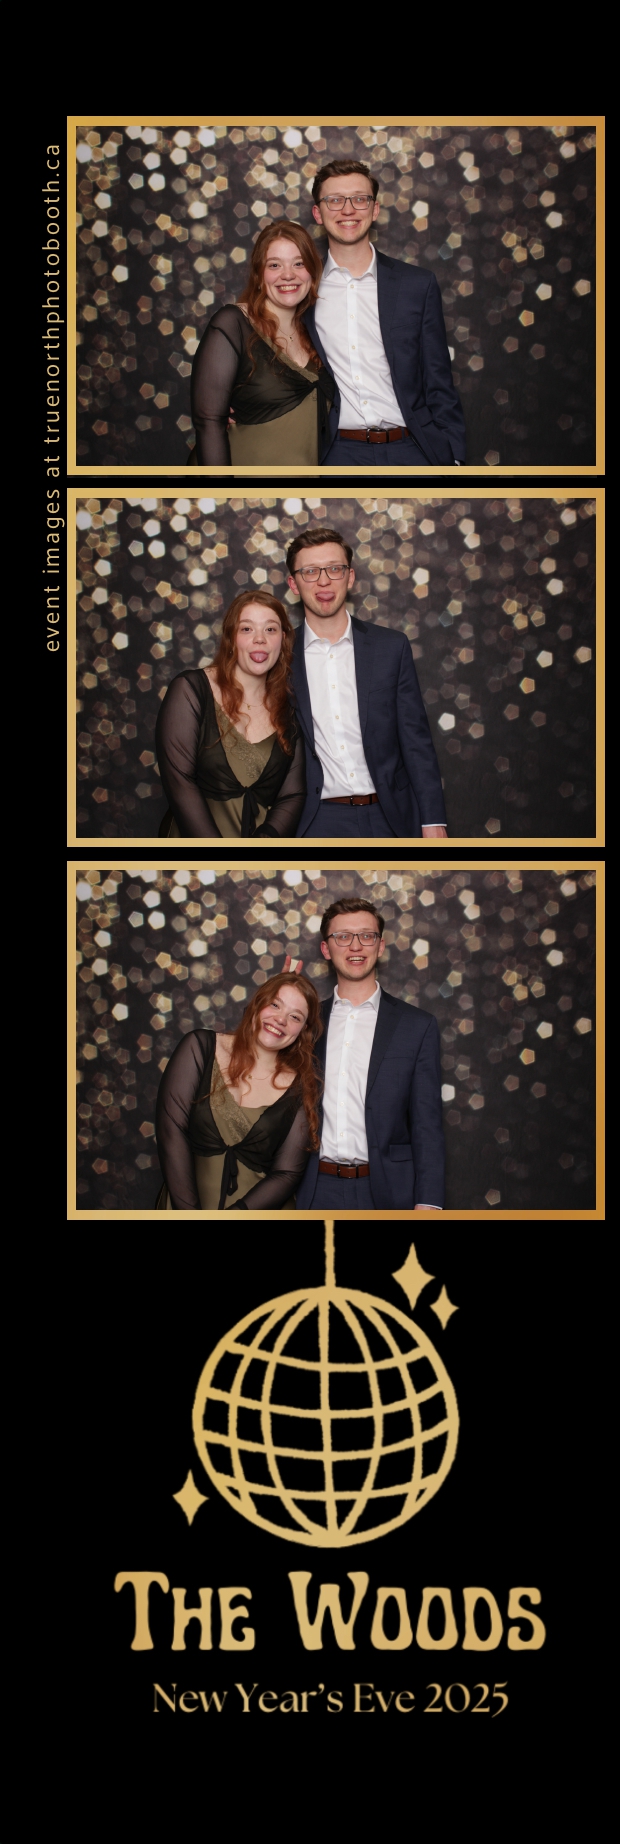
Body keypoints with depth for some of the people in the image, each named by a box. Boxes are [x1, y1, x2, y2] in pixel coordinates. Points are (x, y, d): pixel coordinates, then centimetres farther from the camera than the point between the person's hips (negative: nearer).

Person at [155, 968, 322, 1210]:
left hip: (257, 1210, 0)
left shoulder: (301, 1088, 3)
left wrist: (236, 1213, -12)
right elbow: (171, 1133, -5)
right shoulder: (199, 1049, 2)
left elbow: (286, 1173, 1)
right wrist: (189, 1213, -12)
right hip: (184, 1202, 0)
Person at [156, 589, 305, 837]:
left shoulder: (289, 710, 11)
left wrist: (265, 838, -11)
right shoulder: (189, 691, 1)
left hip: (263, 836, 3)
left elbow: (292, 796, 7)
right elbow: (179, 784, -7)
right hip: (195, 837, -3)